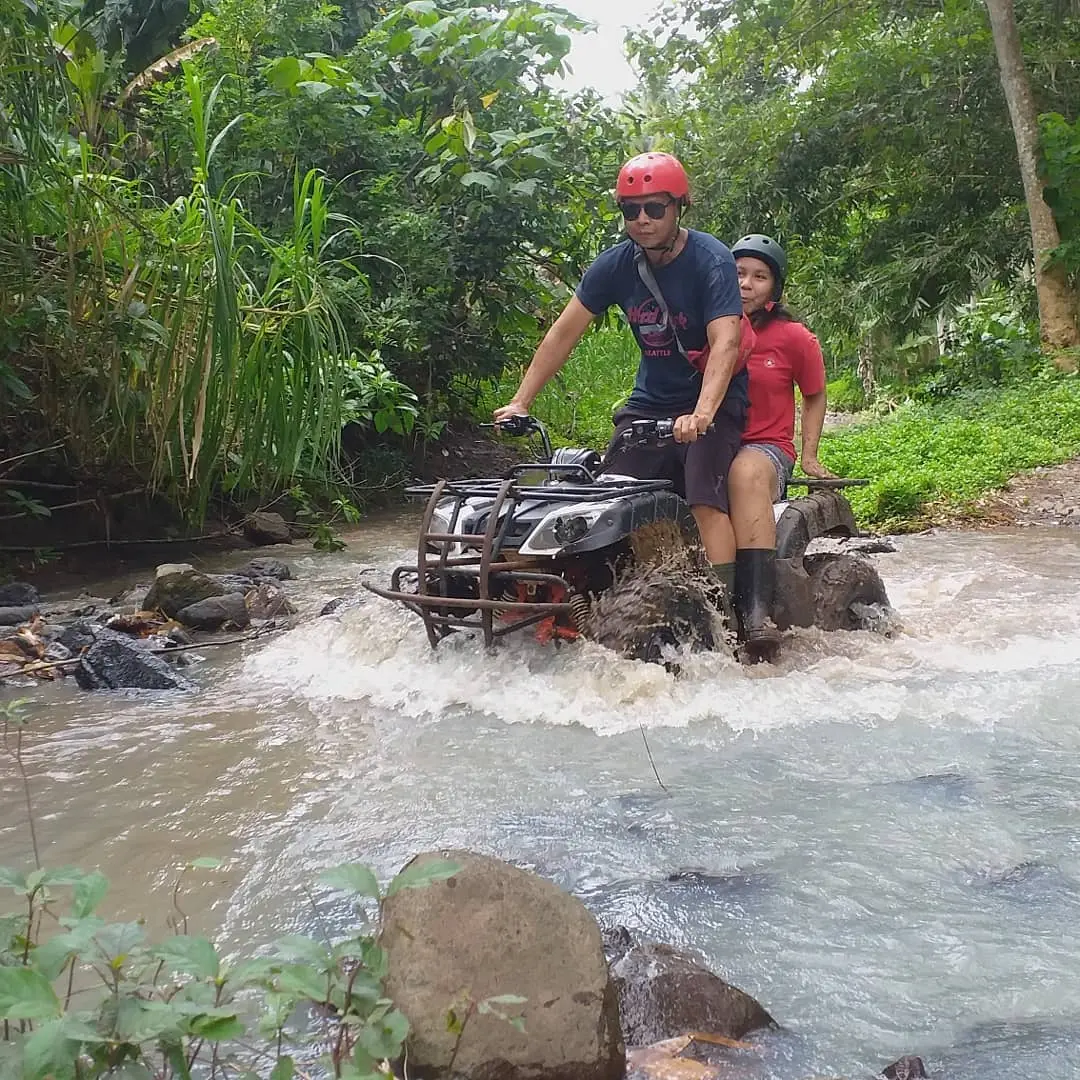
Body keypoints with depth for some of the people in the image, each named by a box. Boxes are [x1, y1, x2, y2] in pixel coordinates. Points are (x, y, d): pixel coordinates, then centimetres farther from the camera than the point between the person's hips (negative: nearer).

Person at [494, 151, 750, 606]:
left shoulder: (711, 260, -17)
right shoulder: (616, 264, -3)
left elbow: (725, 344, -29)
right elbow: (563, 333, 0)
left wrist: (701, 414, -44)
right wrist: (520, 403, -6)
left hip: (713, 402, -5)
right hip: (651, 399, 5)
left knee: (705, 501, -23)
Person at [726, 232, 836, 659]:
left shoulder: (794, 338, 6)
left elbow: (815, 397, 17)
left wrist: (809, 456, 6)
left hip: (767, 448, -3)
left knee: (747, 471, -40)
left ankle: (756, 612, -51)